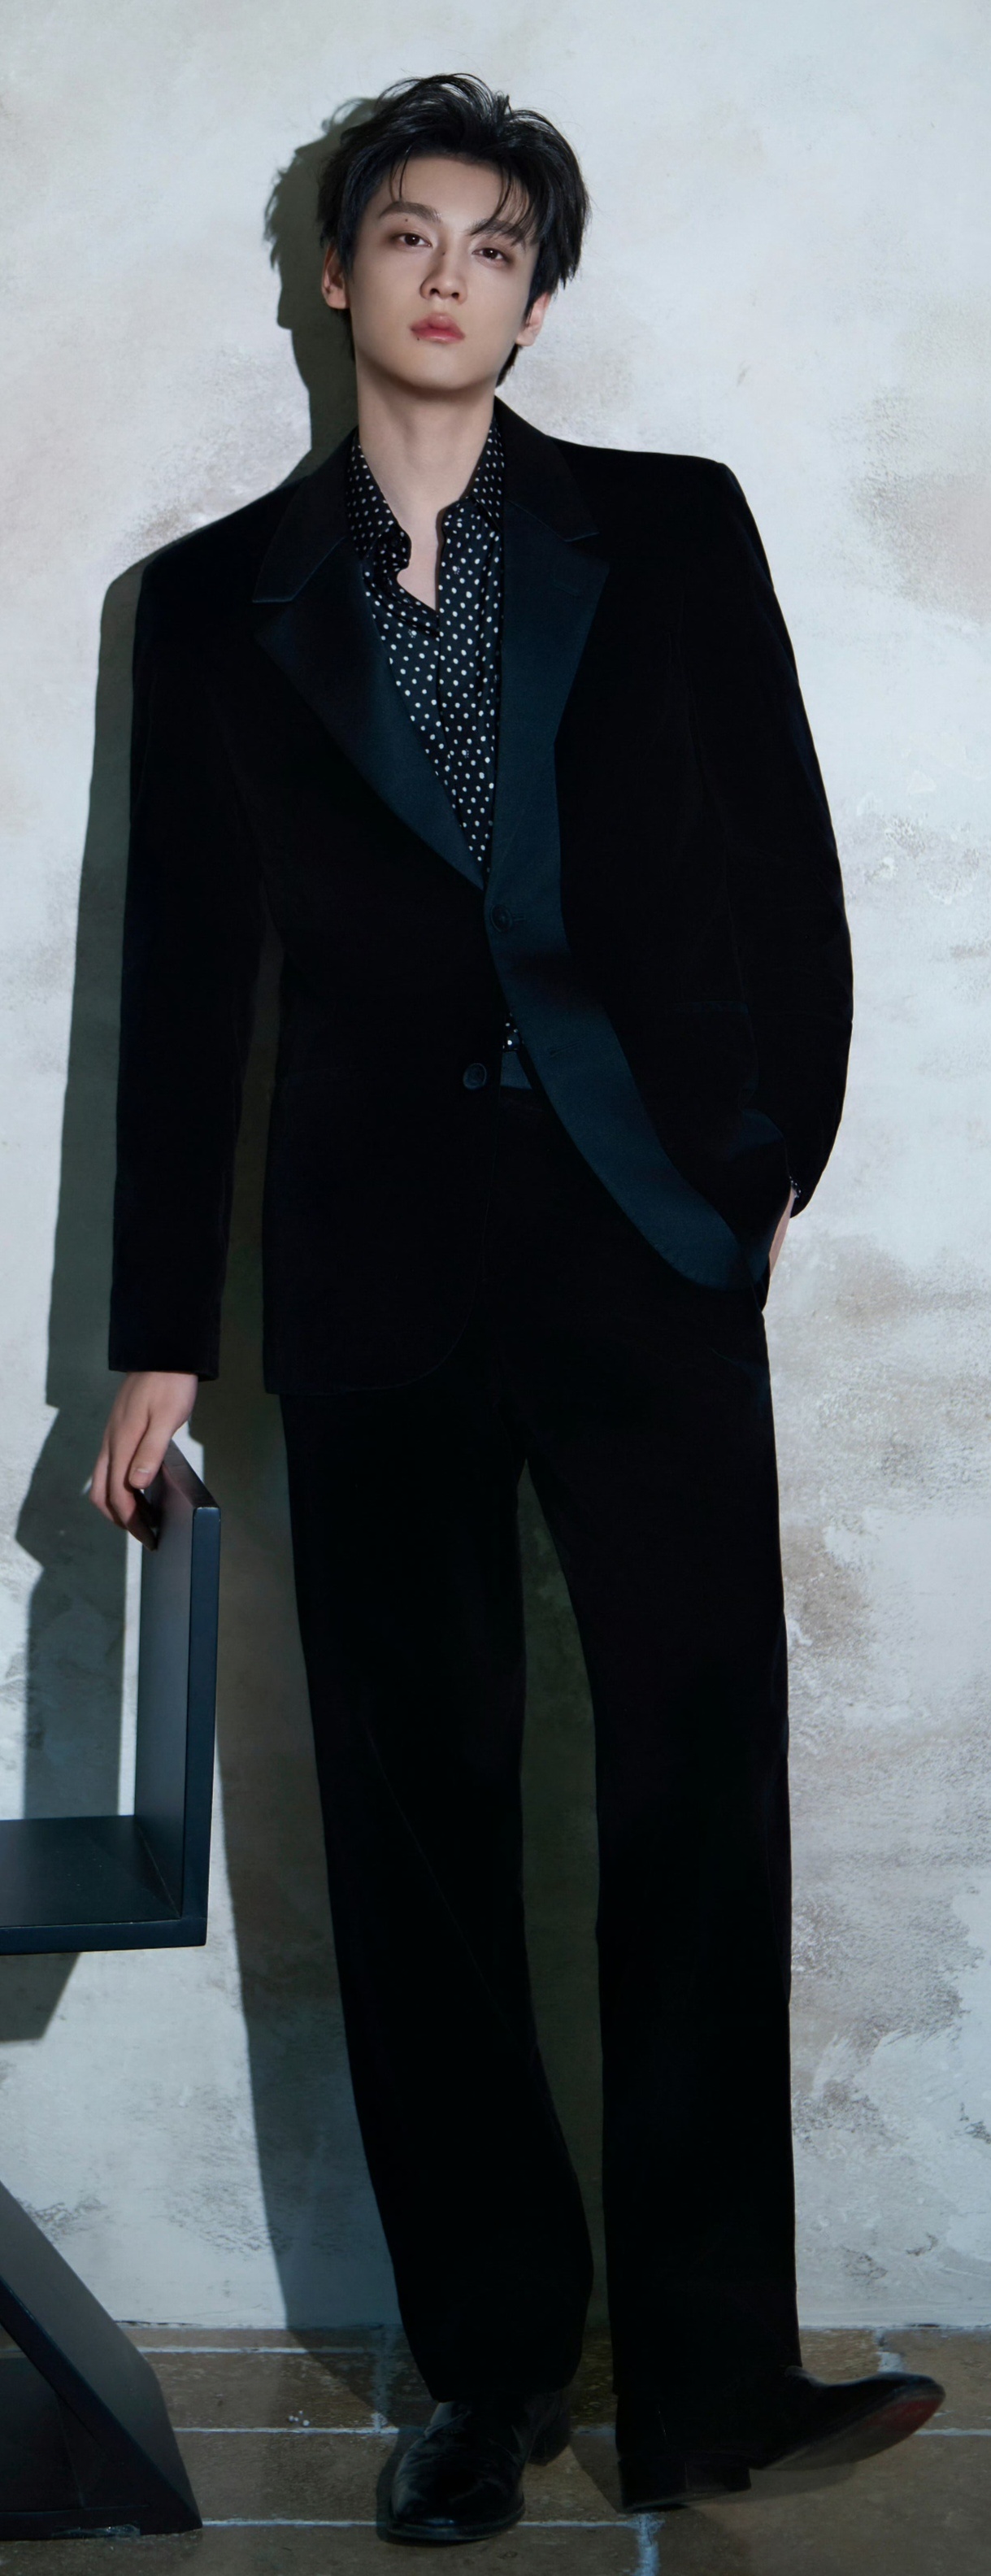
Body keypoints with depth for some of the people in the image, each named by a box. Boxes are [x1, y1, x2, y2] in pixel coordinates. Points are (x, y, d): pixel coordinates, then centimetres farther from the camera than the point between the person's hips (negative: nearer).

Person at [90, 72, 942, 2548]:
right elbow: (183, 976, 9)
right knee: (418, 1817, 5)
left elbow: (788, 867, 9)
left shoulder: (673, 530, 9)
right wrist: (160, 1335, 8)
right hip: (373, 1254, 1)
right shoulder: (215, 595, 11)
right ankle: (491, 2365, 17)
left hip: (650, 1228, -1)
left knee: (698, 1794, -3)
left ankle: (708, 2379, 8)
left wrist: (778, 1157, 4)